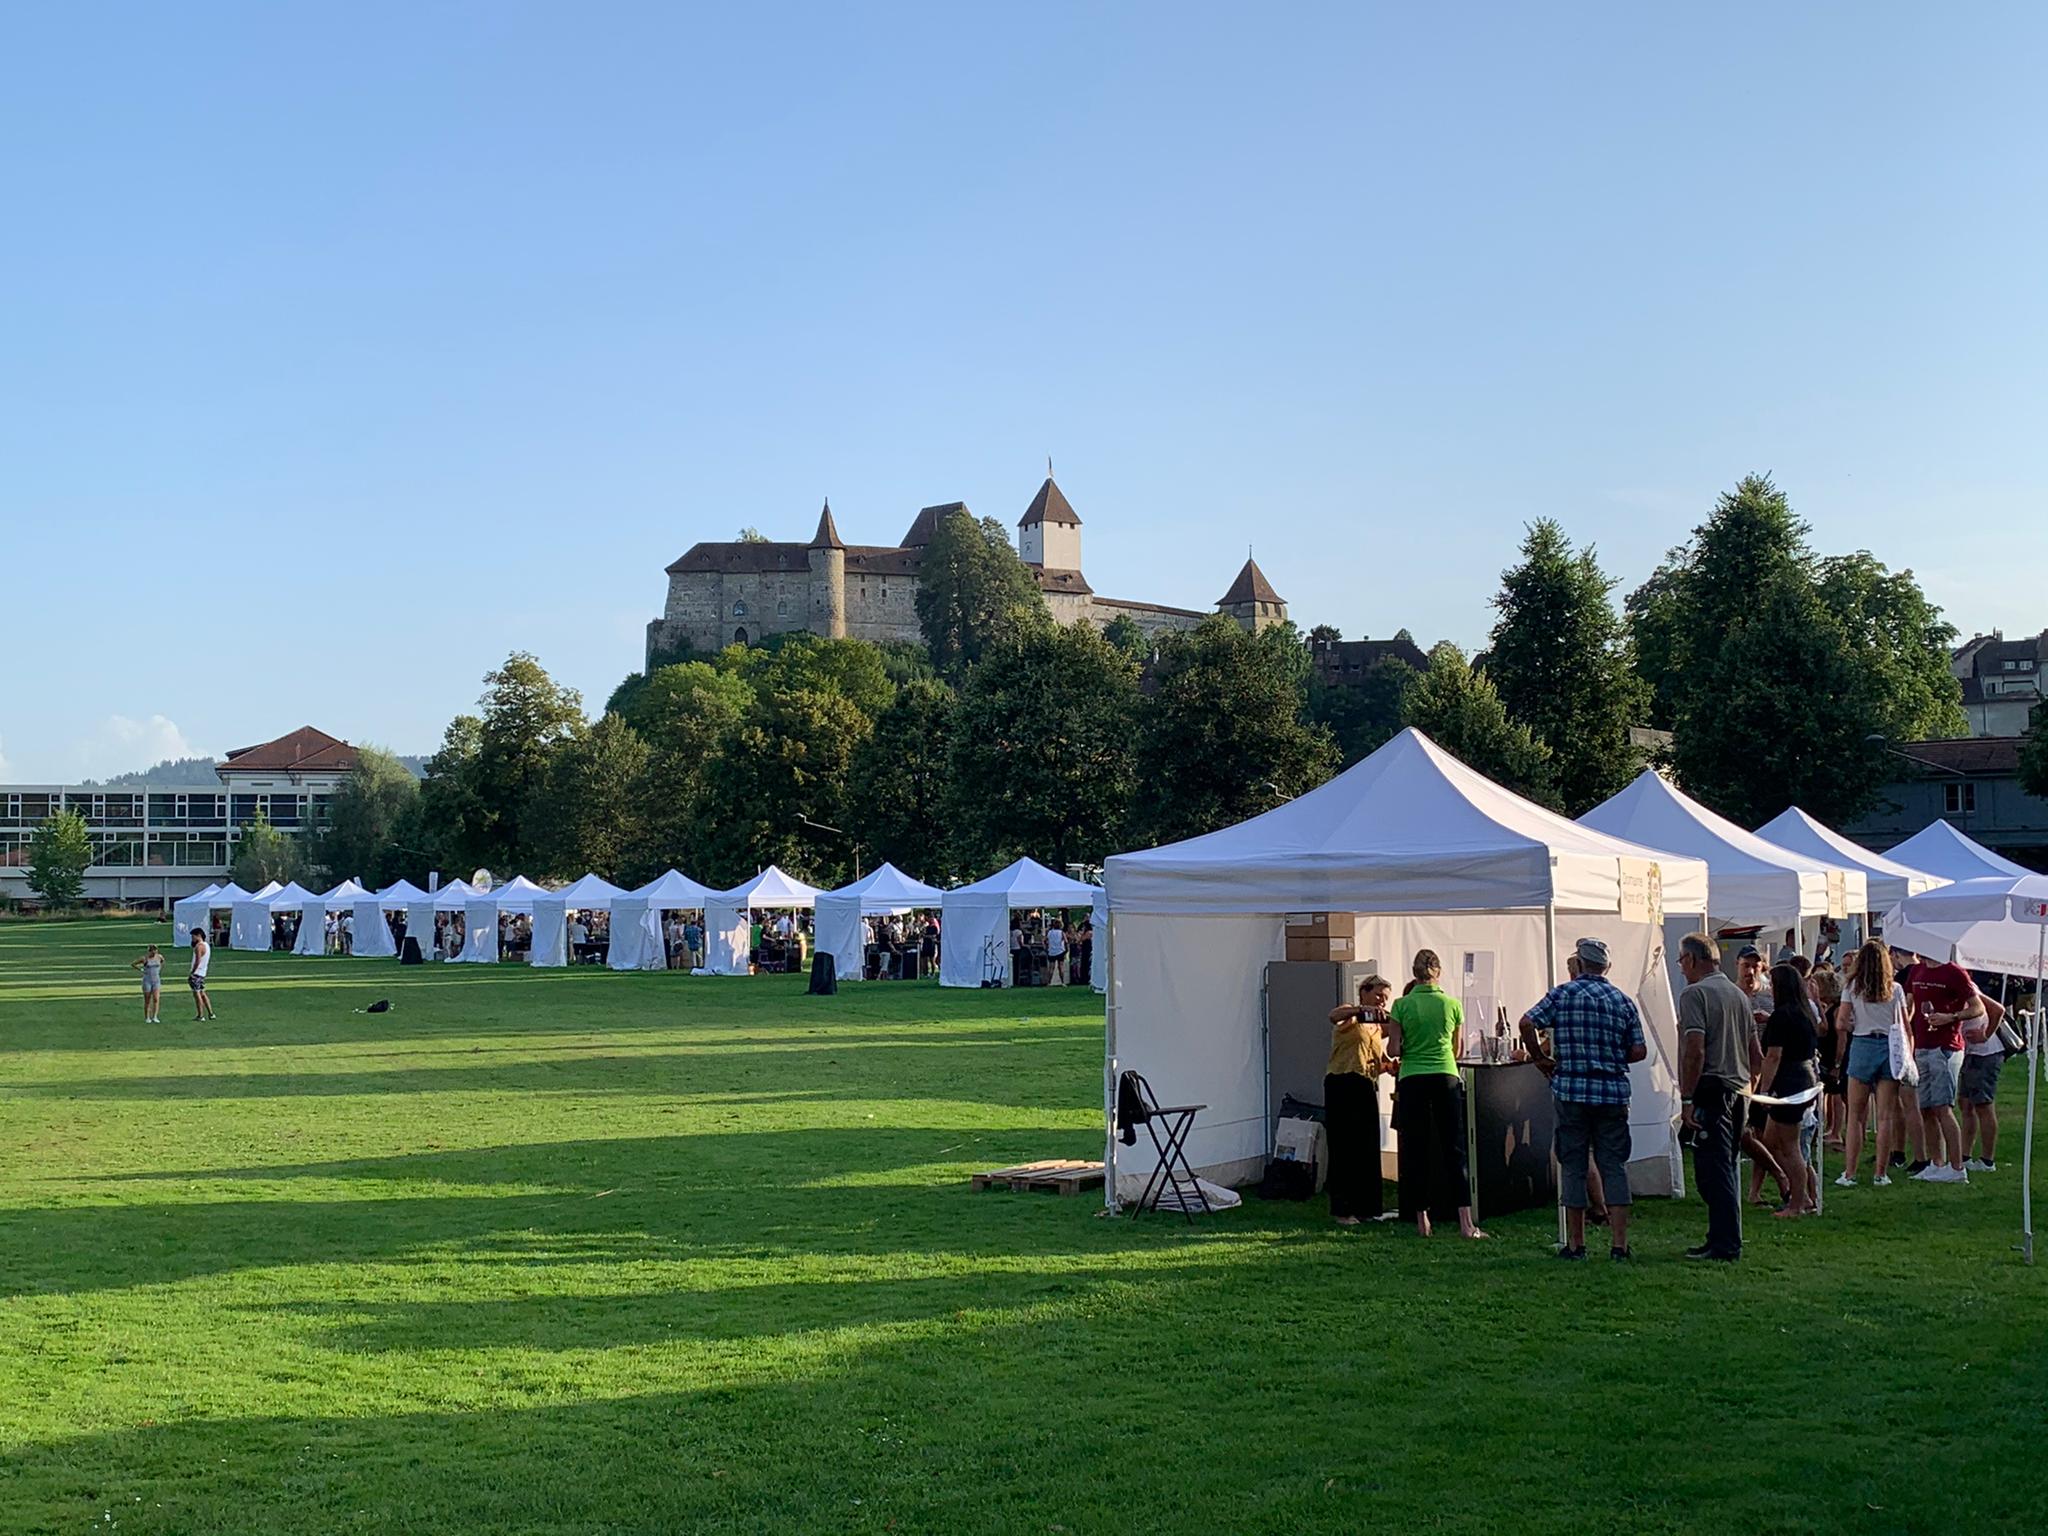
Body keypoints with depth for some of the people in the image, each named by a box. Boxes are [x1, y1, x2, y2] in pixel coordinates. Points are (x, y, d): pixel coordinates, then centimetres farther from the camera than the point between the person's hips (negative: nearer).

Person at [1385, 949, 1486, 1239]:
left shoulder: (1402, 1005, -2)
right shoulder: (1452, 1004, 2)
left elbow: (1393, 1049, -4)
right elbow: (1456, 1049, 14)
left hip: (1412, 1080, 0)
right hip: (1446, 1078, 1)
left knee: (1416, 1150, 6)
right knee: (1454, 1149, 2)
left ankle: (1422, 1221, 8)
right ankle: (1465, 1222, -5)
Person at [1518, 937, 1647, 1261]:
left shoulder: (1562, 994, 0)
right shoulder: (1623, 1000, 7)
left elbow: (1527, 1023, -12)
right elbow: (1640, 1050, 3)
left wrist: (1540, 1059, 1)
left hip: (1572, 1091, -2)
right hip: (1614, 1093, 2)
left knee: (1573, 1165, 5)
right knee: (1614, 1165, 5)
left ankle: (1575, 1244, 7)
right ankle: (1619, 1243, 2)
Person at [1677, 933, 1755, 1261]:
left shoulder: (1694, 994, -10)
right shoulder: (1739, 994, 16)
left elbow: (1695, 1051, -19)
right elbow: (1755, 1054, 19)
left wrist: (1687, 1098, -16)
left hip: (1710, 1091, -9)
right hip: (1737, 1092, 9)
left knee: (1713, 1170, -6)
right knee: (1727, 1167, 14)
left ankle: (1724, 1245, -7)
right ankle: (1726, 1239, 19)